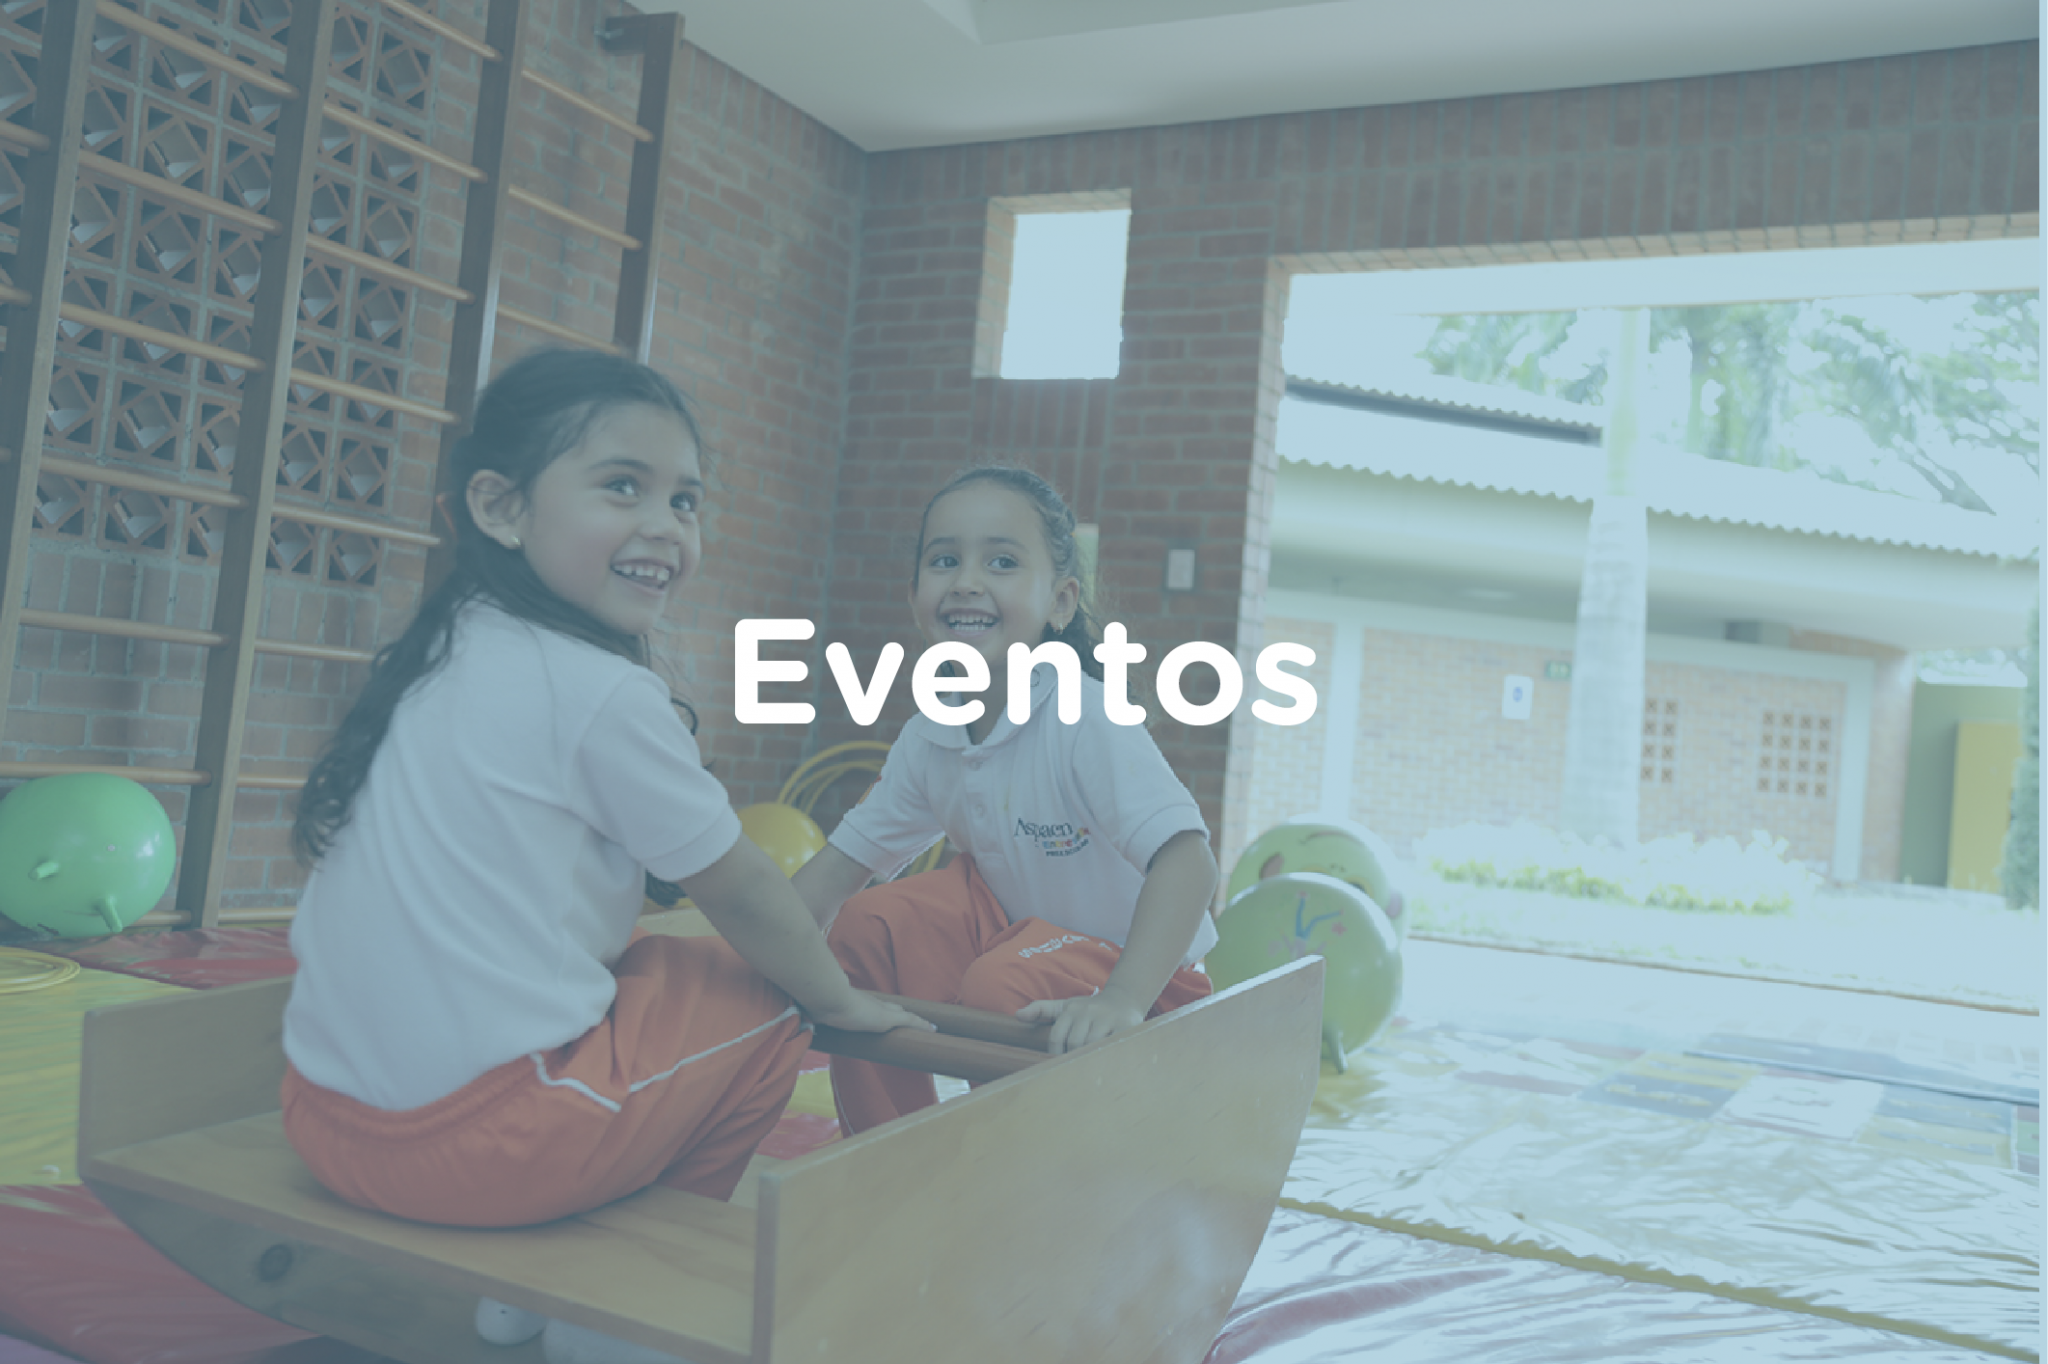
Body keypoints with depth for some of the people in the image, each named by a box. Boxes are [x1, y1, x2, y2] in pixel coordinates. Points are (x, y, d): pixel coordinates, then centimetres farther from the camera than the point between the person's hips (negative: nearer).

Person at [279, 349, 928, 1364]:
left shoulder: (430, 654, 9)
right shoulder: (602, 693, -15)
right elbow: (742, 897, -5)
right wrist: (846, 1002, 12)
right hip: (480, 1138, -8)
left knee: (646, 962, 25)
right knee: (766, 999, 8)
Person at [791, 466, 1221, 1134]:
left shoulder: (1087, 722, -27)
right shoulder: (928, 738, -5)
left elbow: (1187, 858, -37)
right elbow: (842, 863, 3)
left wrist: (1122, 999, -47)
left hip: (1130, 960, -6)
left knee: (1002, 986, -32)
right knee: (865, 928, -5)